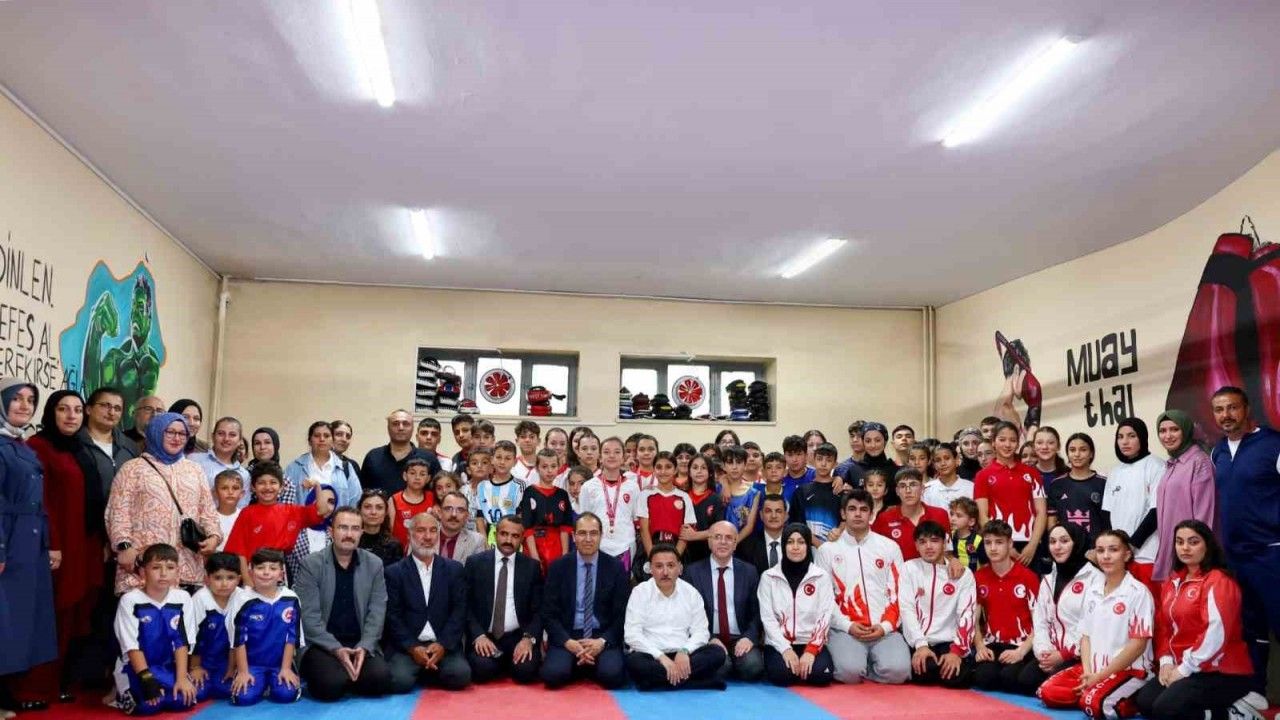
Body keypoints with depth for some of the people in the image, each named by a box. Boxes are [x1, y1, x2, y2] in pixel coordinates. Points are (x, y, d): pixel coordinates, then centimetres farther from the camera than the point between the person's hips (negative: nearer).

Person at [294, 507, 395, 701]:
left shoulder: (374, 564, 5)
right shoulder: (310, 564, -4)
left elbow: (376, 612, 0)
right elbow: (309, 616, -10)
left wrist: (363, 647, -16)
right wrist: (336, 649, -20)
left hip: (361, 645, 3)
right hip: (322, 645, -3)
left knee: (381, 678, -24)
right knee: (330, 684, -31)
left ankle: (345, 679, 8)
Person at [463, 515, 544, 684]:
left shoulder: (532, 566, 7)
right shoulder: (475, 563, 5)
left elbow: (539, 610, 3)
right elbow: (466, 605, 2)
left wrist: (529, 638, -14)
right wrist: (478, 635, -14)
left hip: (519, 637, 1)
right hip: (483, 637, -1)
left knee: (526, 669, -27)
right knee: (483, 669, -30)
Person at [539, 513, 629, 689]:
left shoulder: (616, 567, 2)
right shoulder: (558, 567, 2)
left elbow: (622, 614, 1)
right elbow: (549, 613, 0)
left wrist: (603, 641, -16)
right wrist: (568, 642, -16)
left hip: (603, 637, 0)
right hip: (566, 637, 0)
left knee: (612, 675, -28)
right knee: (553, 674, -28)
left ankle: (591, 667, 6)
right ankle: (578, 666, 5)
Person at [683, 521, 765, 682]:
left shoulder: (749, 571, 9)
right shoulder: (693, 571, 4)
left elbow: (757, 612, 7)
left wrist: (749, 637, -11)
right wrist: (709, 638, -13)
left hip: (740, 639, 2)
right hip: (709, 639, -2)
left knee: (753, 666, -27)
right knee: (720, 666, -32)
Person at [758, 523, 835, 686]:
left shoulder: (821, 576, 3)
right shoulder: (769, 577, 2)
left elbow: (825, 617, -2)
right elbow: (767, 618, -2)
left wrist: (811, 650, -14)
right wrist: (785, 649, -15)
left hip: (811, 644, 1)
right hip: (779, 644, 0)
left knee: (821, 674, -28)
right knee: (780, 674, -29)